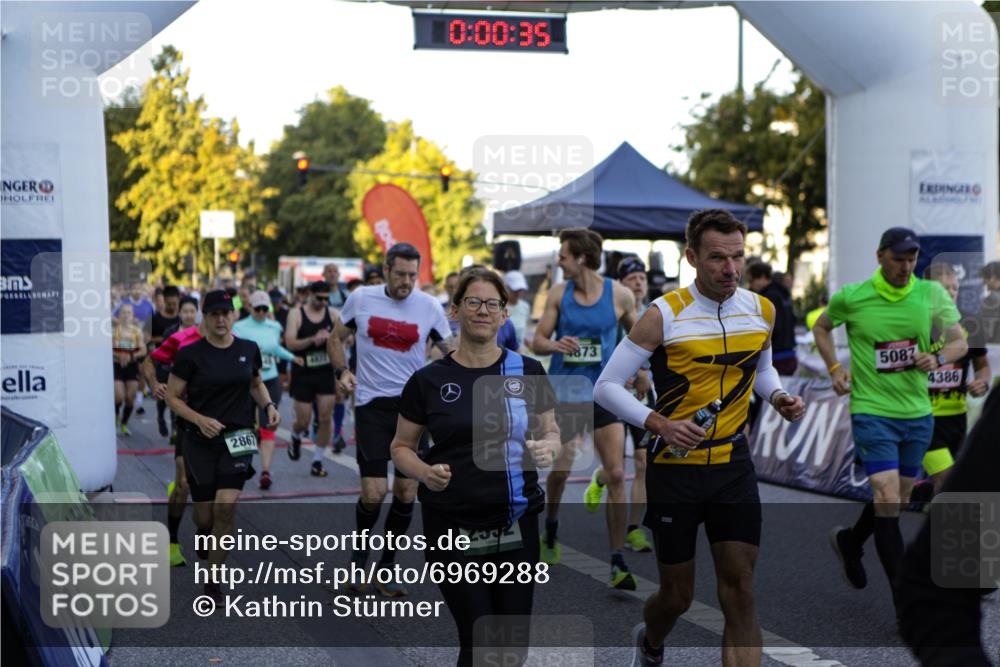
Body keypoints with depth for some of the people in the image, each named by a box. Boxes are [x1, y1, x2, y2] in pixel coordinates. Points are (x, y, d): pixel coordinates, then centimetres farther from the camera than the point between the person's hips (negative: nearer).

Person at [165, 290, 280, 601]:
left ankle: (213, 578, -2)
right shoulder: (190, 354, -7)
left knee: (226, 506, -16)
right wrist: (200, 420, -17)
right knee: (204, 515, 4)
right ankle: (204, 536, 44)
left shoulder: (249, 350, 3)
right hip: (200, 442, -1)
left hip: (237, 438, 1)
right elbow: (172, 397, -2)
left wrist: (269, 406, 2)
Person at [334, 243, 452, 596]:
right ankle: (360, 555, 20)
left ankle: (387, 564, 22)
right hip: (372, 406, -1)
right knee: (374, 493, -8)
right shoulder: (360, 298, -1)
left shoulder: (429, 306, -1)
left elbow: (451, 353, 9)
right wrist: (342, 372, 0)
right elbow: (337, 337, 14)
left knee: (407, 493, 4)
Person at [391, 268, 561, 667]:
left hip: (516, 524, 2)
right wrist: (425, 472, -15)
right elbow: (401, 447, 6)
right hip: (452, 526, -2)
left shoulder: (528, 372, 2)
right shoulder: (429, 380, -1)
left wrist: (547, 447, -11)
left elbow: (550, 431, 12)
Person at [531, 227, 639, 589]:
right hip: (564, 393, 1)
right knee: (558, 470, 9)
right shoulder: (558, 293, 0)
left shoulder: (619, 294, -4)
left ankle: (618, 562, -1)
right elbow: (537, 341, 1)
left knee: (617, 474, -10)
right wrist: (556, 345, -20)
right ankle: (551, 527, 41)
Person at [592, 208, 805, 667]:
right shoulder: (665, 315, -13)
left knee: (740, 594, -3)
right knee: (678, 596, 9)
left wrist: (778, 397, 0)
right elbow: (606, 386, -10)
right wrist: (658, 423, -24)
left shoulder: (761, 310, 2)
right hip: (675, 469, -3)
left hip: (734, 466, 3)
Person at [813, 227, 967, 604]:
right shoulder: (851, 297, -7)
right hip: (872, 411, -4)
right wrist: (834, 368, -1)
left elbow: (960, 343, 4)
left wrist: (938, 358, -17)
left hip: (918, 413, 4)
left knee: (899, 501, 16)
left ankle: (849, 542, 45)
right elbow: (821, 326, 13)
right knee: (888, 501, -14)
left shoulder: (931, 293, -1)